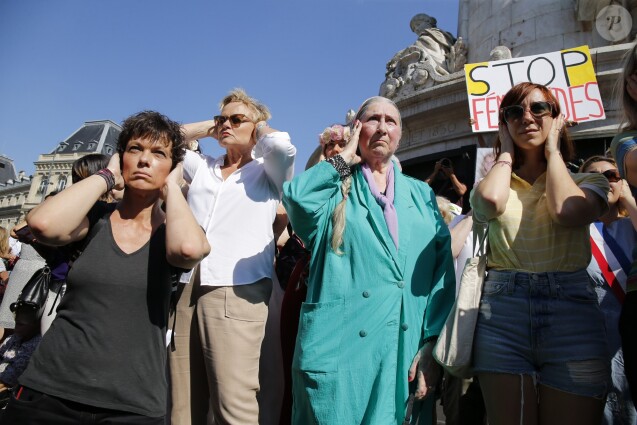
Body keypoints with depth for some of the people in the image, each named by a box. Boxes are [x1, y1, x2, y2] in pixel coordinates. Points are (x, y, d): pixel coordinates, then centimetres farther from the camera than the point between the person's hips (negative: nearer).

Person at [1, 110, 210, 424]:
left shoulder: (170, 232, -1)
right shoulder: (95, 218, 2)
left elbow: (190, 248, -28)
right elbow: (42, 223, -21)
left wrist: (171, 187, -10)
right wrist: (106, 176, -8)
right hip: (50, 388, 2)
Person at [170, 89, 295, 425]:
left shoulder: (267, 173, 8)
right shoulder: (202, 167, 21)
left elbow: (283, 146, -12)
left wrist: (259, 126, 9)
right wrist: (208, 128, 20)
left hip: (236, 294, -5)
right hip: (185, 290, 5)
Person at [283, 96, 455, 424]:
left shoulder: (421, 194, 14)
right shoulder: (335, 190, 9)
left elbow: (443, 269, 6)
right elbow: (296, 197, -16)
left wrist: (432, 344, -4)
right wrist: (345, 157, -2)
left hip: (409, 351, 3)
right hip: (340, 346, -2)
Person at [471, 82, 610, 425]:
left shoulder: (588, 182, 12)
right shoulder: (493, 183, 14)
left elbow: (568, 212, -12)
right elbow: (490, 201, -12)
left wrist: (552, 151, 4)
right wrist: (506, 153, 8)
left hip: (572, 316, 0)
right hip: (501, 316, 0)